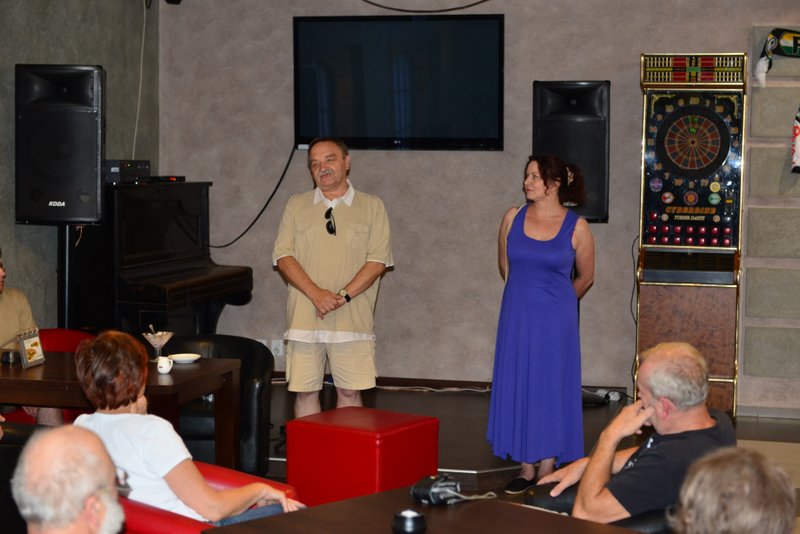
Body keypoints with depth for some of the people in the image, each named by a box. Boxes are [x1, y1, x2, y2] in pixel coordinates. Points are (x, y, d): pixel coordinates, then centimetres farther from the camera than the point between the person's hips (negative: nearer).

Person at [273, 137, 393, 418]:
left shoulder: (372, 206, 6)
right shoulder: (296, 206, 11)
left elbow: (378, 260, -1)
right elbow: (282, 256, 2)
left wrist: (344, 296, -13)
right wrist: (315, 294, -13)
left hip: (353, 318, -1)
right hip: (304, 318, 1)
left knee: (350, 391, 1)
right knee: (305, 391, 3)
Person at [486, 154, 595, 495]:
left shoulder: (576, 227, -6)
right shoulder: (513, 218, 1)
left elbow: (585, 278, 8)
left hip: (555, 321, -3)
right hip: (517, 318, 3)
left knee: (551, 388, 2)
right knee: (517, 386, 4)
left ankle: (548, 469, 12)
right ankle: (526, 468, 13)